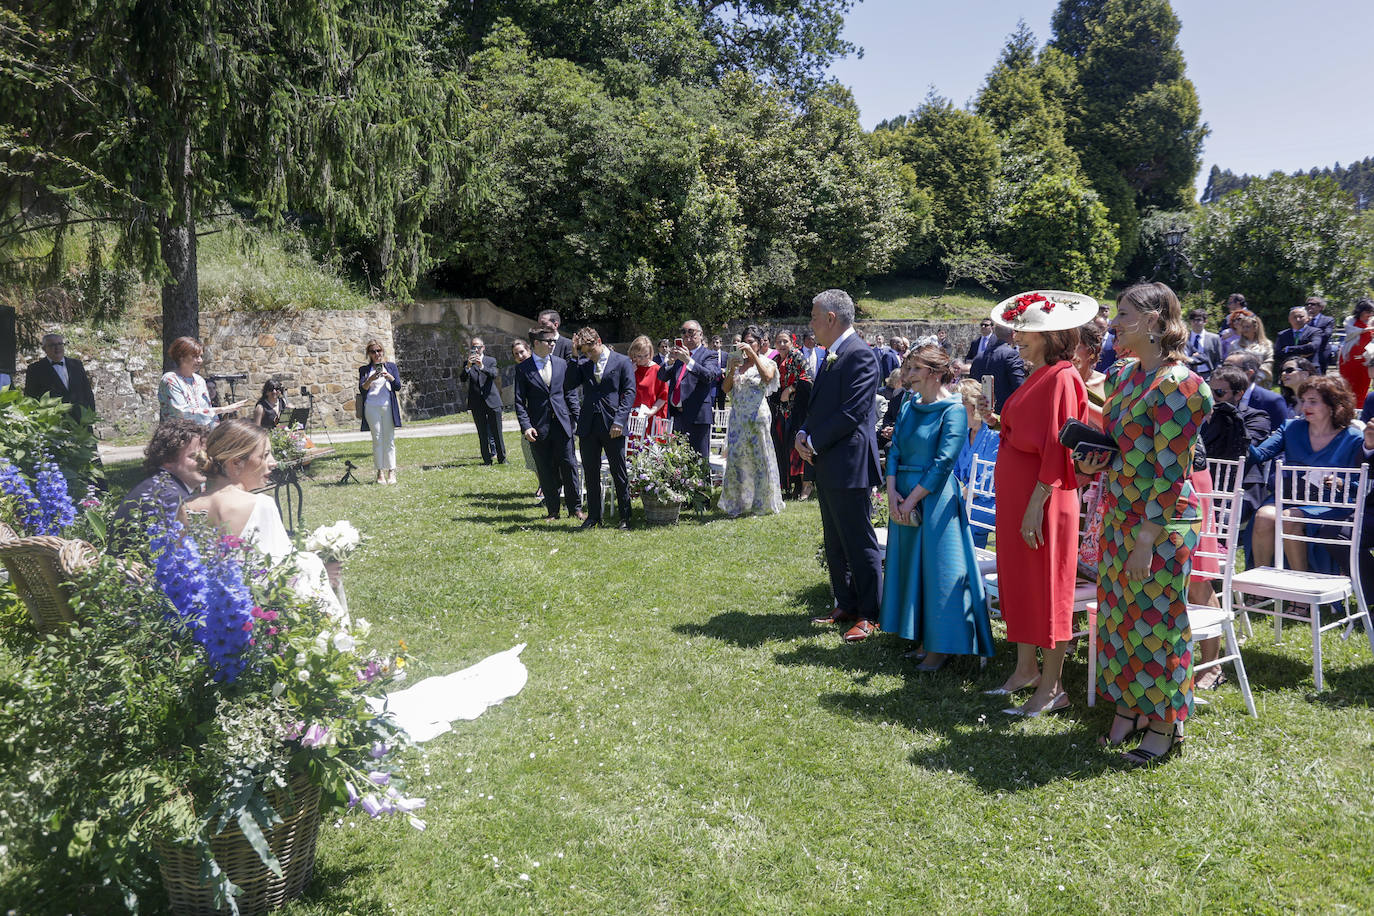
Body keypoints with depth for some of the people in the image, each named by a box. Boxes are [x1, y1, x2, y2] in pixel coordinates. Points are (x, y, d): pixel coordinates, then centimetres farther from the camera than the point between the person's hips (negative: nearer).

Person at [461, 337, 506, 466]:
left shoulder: (491, 361, 6)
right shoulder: (467, 363, 9)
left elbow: (494, 374, -13)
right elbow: (463, 379, -6)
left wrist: (482, 366, -30)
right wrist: (468, 366, -24)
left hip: (492, 401, -1)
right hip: (477, 405, 1)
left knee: (497, 432, 1)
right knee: (482, 434, 3)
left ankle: (501, 458, 11)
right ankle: (487, 459, 7)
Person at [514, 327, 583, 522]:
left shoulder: (561, 364, 8)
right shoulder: (523, 369, 0)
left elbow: (569, 394, 11)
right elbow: (520, 402, -2)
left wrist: (578, 416, 2)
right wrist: (526, 426, -13)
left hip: (562, 424, 2)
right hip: (539, 427, -2)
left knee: (569, 465, 2)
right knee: (546, 471, 5)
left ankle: (575, 508, 15)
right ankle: (553, 511, 16)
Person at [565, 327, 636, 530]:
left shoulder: (622, 362, 0)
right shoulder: (583, 364, 11)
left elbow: (629, 393, -5)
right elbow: (569, 384, 0)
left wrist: (619, 421, -14)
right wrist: (577, 357, -4)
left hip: (612, 426, -4)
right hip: (588, 426, 4)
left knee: (619, 473, 3)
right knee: (590, 473, 9)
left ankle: (625, 516, 13)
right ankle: (593, 515, 19)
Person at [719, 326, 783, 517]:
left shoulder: (766, 363, 2)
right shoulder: (736, 362, 13)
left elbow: (767, 377, -22)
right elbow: (725, 389, 7)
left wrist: (753, 354, -22)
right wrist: (731, 370, -9)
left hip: (757, 415, -4)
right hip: (737, 417, 4)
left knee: (760, 459, 0)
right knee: (734, 459, 3)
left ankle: (762, 504, 11)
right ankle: (736, 504, 12)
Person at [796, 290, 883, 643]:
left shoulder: (859, 355, -14)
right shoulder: (830, 356, 16)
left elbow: (851, 413, -21)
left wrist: (814, 442, -14)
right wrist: (803, 434, 2)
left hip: (849, 464, -10)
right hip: (827, 465, 10)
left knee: (859, 543, -1)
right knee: (835, 543, 16)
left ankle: (869, 616, 8)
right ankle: (846, 606, 28)